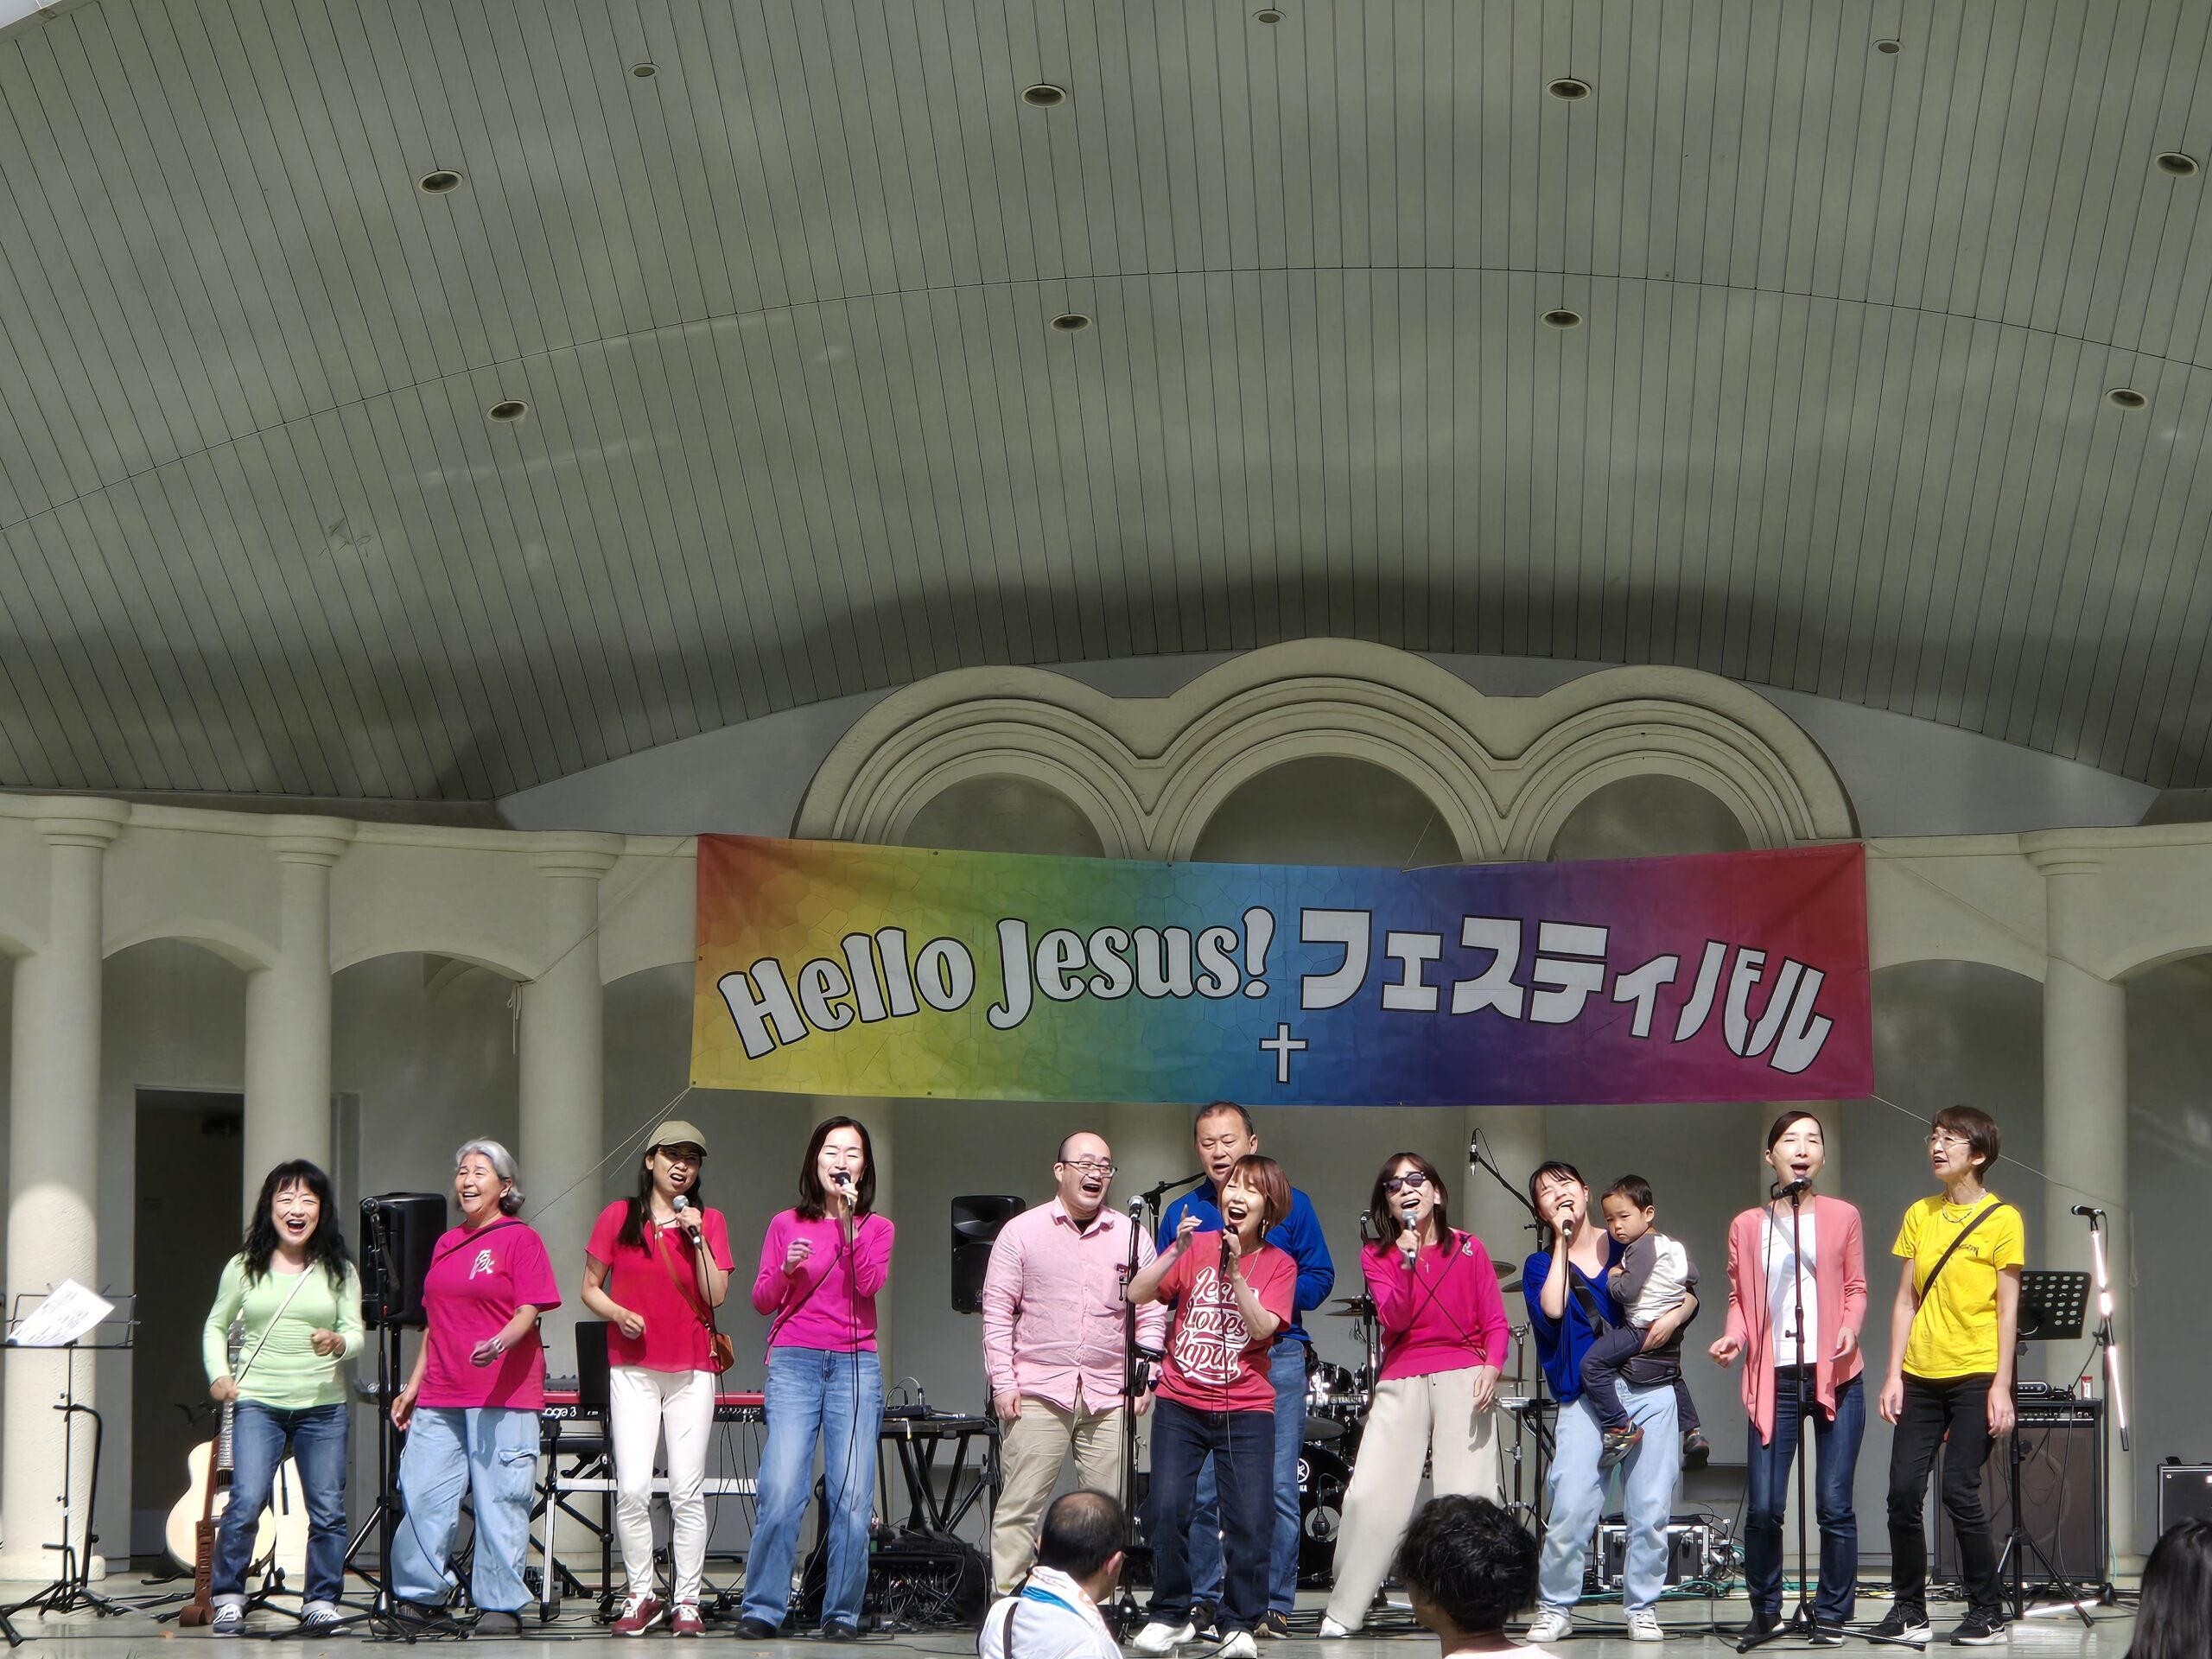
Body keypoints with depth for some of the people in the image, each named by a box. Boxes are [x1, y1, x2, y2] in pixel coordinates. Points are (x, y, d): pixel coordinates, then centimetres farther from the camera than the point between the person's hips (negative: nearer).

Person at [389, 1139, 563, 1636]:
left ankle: (501, 1606, 1)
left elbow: (528, 1312, -9)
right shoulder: (446, 1245, 19)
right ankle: (420, 1596, 11)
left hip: (504, 1394, -6)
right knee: (422, 1493, 1)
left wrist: (499, 1343, -28)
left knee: (500, 1499, -5)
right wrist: (413, 1386, 20)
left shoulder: (520, 1239, 0)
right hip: (441, 1396, 6)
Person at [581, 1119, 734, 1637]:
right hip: (632, 1367, 0)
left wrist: (697, 1237, -9)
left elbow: (717, 1296, -1)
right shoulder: (618, 1217, 6)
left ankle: (687, 1602, 1)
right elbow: (590, 1288, 10)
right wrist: (618, 1313, -9)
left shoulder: (709, 1221, 8)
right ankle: (640, 1597, 2)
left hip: (692, 1370, 0)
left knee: (687, 1492, -3)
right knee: (632, 1490, -7)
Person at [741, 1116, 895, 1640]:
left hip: (856, 1365, 1)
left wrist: (849, 1220, -10)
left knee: (852, 1496, -6)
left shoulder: (876, 1228, 12)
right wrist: (786, 1270, -9)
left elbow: (869, 1284, -6)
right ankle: (762, 1609, -4)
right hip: (794, 1363, -1)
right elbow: (762, 1301, 10)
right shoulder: (786, 1224, 12)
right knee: (782, 1492, -12)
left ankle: (842, 1612, 2)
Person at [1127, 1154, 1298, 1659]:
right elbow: (1137, 1294, -6)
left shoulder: (1278, 1264, 3)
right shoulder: (1196, 1245, 4)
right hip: (1181, 1404, 0)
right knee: (1167, 1510, -10)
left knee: (1249, 1521, -8)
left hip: (1246, 1411, 0)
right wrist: (1177, 1252, -18)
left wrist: (1233, 1270, -19)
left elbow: (1262, 1326, -11)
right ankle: (1170, 1615, 5)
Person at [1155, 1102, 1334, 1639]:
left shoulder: (1289, 1205, 9)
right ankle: (1202, 1600, 9)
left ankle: (1274, 1604, 2)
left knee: (1277, 1489, -5)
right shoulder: (1182, 1213, 13)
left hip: (1277, 1358, -1)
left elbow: (1319, 1276, 5)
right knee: (1198, 1489, -2)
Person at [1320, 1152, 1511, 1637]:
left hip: (1463, 1379, -1)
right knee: (1370, 1495, -8)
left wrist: (1492, 1367, -12)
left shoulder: (1468, 1250, 9)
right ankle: (1342, 1612, 0)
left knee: (1468, 1497, -10)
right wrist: (1407, 1260, -15)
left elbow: (1496, 1322, 6)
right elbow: (1394, 1319, -5)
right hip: (1400, 1383, 1)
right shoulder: (1377, 1257, 10)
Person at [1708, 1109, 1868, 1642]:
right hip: (1774, 1379, 0)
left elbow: (1855, 1290, 10)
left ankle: (1832, 1613, 10)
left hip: (1835, 1378, 0)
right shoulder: (1747, 1226, 9)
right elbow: (1740, 1298, 13)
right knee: (1763, 1507, -5)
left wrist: (1850, 1329, -9)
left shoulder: (1843, 1217, 7)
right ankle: (1764, 1608, 15)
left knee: (1834, 1506, -3)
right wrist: (1733, 1337, -5)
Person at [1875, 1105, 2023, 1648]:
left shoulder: (2002, 1219, -2)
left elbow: (2007, 1307, -4)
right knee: (1903, 1492, 0)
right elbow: (1906, 1300, 12)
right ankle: (1909, 1609, 12)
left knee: (1960, 1492, -7)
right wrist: (1894, 1374, 4)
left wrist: (2001, 1386, -10)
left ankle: (1988, 1613, 4)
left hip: (1975, 1377, -5)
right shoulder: (1920, 1215, 12)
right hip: (1921, 1376, 5)